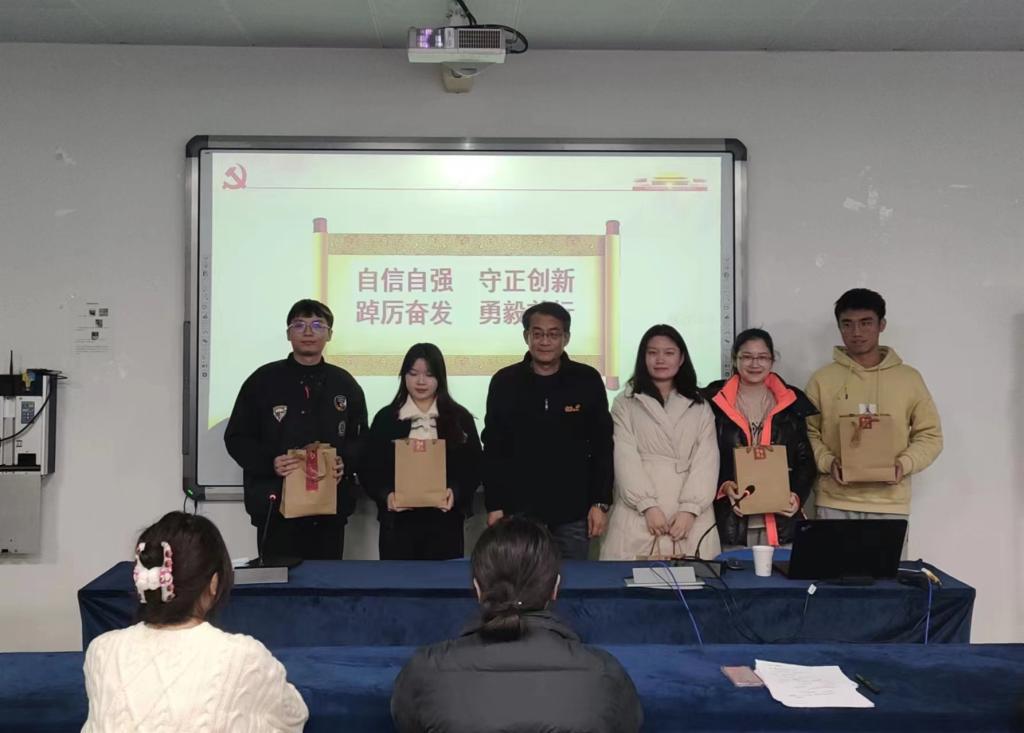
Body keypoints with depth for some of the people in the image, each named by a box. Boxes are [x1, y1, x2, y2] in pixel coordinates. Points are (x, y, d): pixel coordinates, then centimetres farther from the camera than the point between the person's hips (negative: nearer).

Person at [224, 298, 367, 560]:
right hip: (276, 504, -2)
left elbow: (361, 439, 11)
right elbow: (236, 437, 2)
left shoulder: (344, 383, 9)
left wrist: (345, 463, -10)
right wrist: (270, 462, -15)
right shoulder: (264, 379, 3)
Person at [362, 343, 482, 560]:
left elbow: (473, 467, 4)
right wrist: (386, 495, -14)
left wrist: (455, 492, -14)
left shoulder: (460, 418, 6)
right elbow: (370, 470, 4)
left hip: (445, 521, 0)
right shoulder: (386, 418, 6)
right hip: (397, 522, 0)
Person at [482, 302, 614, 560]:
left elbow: (602, 446, 2)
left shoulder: (587, 381, -1)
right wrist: (494, 506, -1)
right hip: (519, 511, 0)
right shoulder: (504, 382, 0)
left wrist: (600, 503, -2)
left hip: (573, 513, 0)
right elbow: (493, 449, 3)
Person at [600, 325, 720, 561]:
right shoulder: (625, 403, 8)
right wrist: (648, 505, -12)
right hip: (639, 514, -1)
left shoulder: (700, 406, 13)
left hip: (690, 516, 1)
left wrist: (690, 508, -10)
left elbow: (706, 461, 3)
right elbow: (625, 459, -1)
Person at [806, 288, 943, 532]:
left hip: (890, 505, 1)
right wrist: (828, 462, -12)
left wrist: (904, 464, -8)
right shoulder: (822, 379, 6)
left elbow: (930, 435, 9)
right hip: (835, 505, 0)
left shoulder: (909, 378, 8)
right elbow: (807, 433, 7)